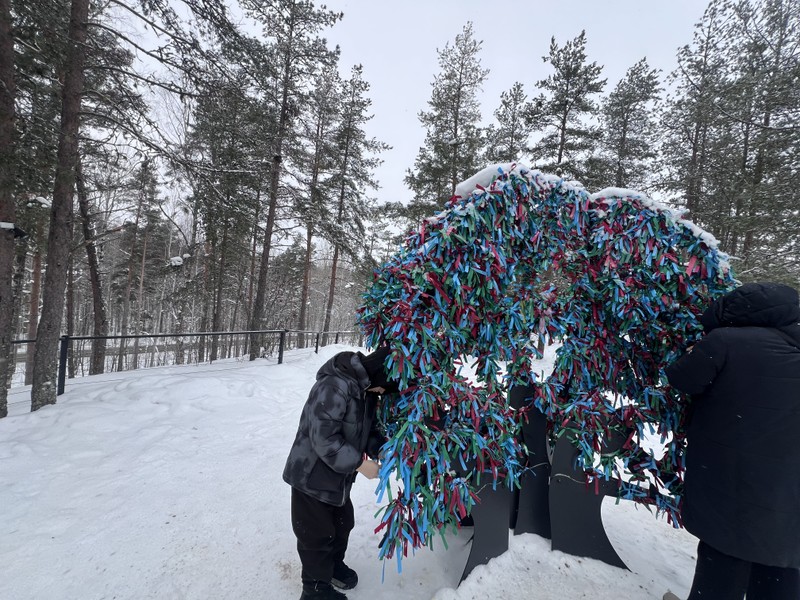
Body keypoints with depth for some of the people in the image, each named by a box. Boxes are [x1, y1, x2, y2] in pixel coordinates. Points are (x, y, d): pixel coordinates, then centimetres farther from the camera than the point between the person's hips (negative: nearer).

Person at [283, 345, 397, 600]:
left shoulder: (366, 389, -3)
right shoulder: (334, 386, -32)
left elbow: (367, 427, 9)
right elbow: (324, 438, -32)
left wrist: (381, 449, -8)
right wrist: (359, 463, -26)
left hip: (338, 475, 8)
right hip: (312, 475, -8)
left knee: (343, 522, 24)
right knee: (317, 532, 10)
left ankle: (333, 564, 50)